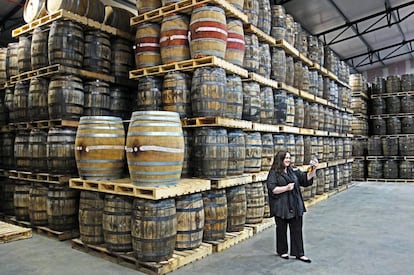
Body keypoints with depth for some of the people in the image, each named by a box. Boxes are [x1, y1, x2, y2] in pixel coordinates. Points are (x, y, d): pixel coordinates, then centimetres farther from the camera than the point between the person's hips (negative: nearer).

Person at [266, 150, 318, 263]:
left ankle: (299, 253, 18)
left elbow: (306, 178, 5)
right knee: (281, 229, 10)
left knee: (297, 230, 8)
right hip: (281, 207, -4)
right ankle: (282, 251, 28)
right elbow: (272, 189, -14)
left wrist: (313, 169, -10)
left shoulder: (294, 171, 9)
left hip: (295, 206, 5)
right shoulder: (274, 173, -7)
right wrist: (286, 188, -21)